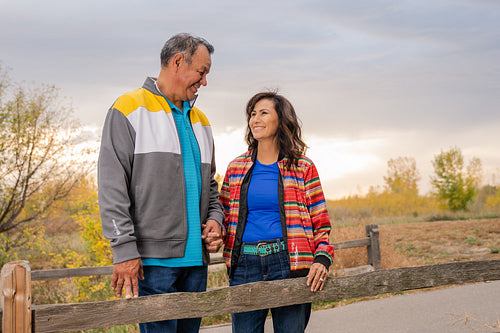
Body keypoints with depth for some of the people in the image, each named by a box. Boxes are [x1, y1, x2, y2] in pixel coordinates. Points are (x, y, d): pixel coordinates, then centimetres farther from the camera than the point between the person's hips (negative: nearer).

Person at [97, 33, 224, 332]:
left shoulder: (200, 120, 20)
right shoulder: (131, 108, -1)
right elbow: (112, 187, -8)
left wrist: (215, 218, 4)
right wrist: (124, 249, -14)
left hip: (196, 258, 7)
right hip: (153, 258, -6)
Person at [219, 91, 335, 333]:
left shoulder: (302, 168, 6)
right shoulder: (236, 168, 13)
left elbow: (321, 222, 6)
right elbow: (224, 216, 19)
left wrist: (323, 259, -10)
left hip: (287, 263, -2)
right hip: (244, 265, 2)